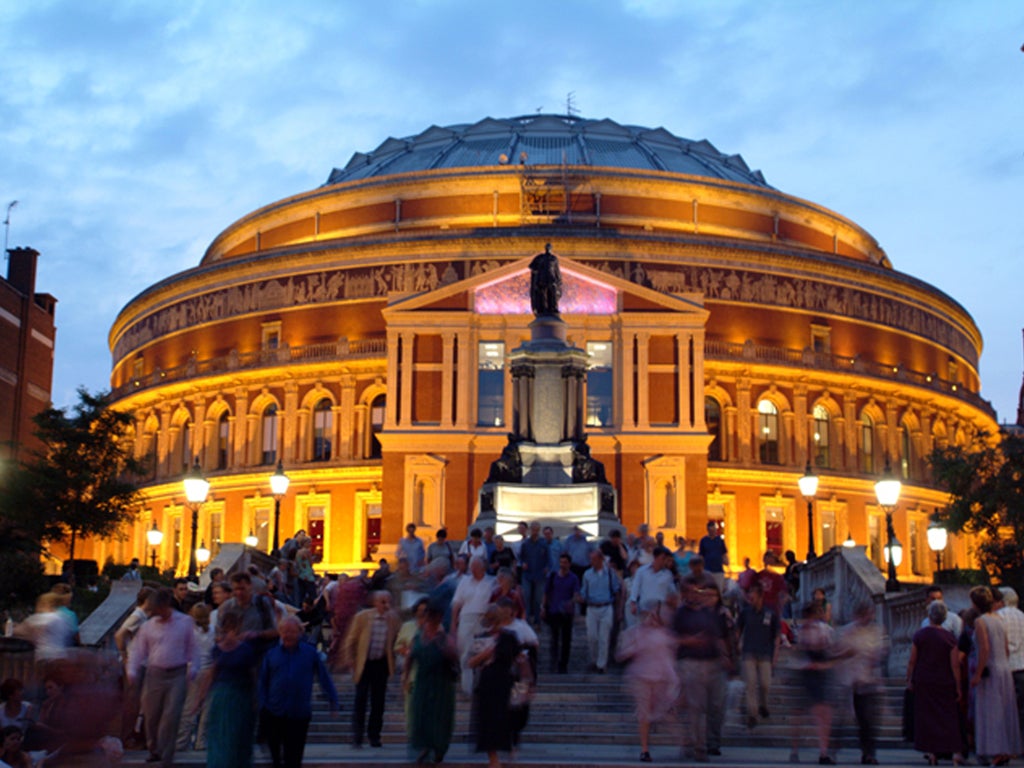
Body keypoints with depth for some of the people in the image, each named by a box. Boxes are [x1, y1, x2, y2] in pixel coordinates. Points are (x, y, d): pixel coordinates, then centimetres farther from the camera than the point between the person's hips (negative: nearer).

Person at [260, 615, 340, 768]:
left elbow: (324, 677, 8)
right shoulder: (271, 654, 6)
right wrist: (262, 706, 2)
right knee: (275, 751, 11)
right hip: (274, 714, 1)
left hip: (299, 715, -1)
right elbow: (263, 682, 9)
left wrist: (334, 701, 7)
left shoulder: (310, 653, 3)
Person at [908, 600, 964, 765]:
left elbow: (912, 661, -3)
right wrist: (958, 687, 2)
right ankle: (955, 750, -3)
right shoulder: (949, 637, -7)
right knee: (948, 716, 6)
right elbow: (955, 665, -6)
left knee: (926, 717, 7)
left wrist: (909, 680, 8)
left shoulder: (919, 635, -6)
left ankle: (931, 752, 4)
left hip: (924, 683, 0)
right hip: (945, 683, 0)